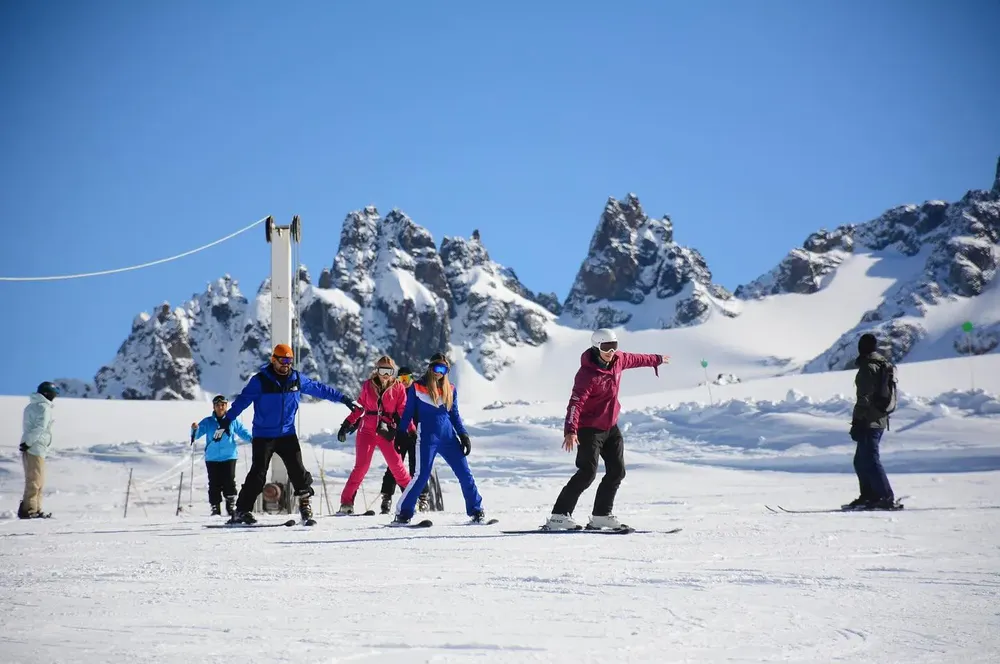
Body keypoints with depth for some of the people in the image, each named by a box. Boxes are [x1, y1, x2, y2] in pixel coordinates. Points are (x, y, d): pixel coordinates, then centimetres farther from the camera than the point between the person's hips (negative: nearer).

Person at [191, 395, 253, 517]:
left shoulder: (233, 421, 5)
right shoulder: (207, 422, 5)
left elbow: (243, 432, 6)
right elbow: (197, 434, -1)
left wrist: (252, 439, -12)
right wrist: (195, 429, -24)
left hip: (229, 457, -1)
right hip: (212, 458, 1)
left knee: (229, 482, -7)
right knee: (214, 484, -1)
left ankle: (231, 507, 4)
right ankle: (215, 509, 5)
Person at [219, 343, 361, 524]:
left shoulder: (297, 379, 3)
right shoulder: (260, 380, -9)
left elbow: (320, 389, 12)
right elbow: (242, 401, -10)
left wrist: (345, 399, 14)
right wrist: (226, 422, -16)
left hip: (287, 434, 3)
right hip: (263, 436, -3)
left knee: (297, 469, -6)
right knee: (258, 474, -6)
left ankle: (305, 501, 10)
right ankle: (242, 510, 0)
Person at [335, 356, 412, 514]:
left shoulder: (398, 387, 1)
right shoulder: (368, 385, 4)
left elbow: (403, 411, 1)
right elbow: (359, 407, 11)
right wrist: (347, 425, 7)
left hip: (386, 433, 0)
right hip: (367, 431, 0)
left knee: (396, 465, -3)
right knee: (361, 466, -7)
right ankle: (346, 502, -3)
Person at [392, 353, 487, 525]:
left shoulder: (450, 389, 11)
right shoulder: (416, 388, 1)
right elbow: (408, 413, 5)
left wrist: (463, 435, 8)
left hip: (449, 438, 4)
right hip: (427, 439, -4)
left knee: (465, 474, 0)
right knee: (422, 476, -13)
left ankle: (477, 512, 8)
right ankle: (403, 514, -4)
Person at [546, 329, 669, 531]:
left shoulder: (618, 360, 0)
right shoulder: (588, 374, -24)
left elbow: (635, 359, 23)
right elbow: (576, 403, -32)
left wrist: (656, 360, 40)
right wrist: (570, 431, -45)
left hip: (610, 427, 9)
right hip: (590, 429, -9)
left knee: (617, 471, 8)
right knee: (588, 473, -16)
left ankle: (601, 515, 17)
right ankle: (559, 517, -15)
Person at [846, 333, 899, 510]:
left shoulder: (868, 367, -13)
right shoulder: (885, 366, 15)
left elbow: (864, 397, -18)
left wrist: (856, 421, -16)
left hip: (869, 421, -10)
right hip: (880, 419, 10)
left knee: (869, 460, -9)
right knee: (861, 460, 17)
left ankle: (886, 498, -12)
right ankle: (868, 496, 20)